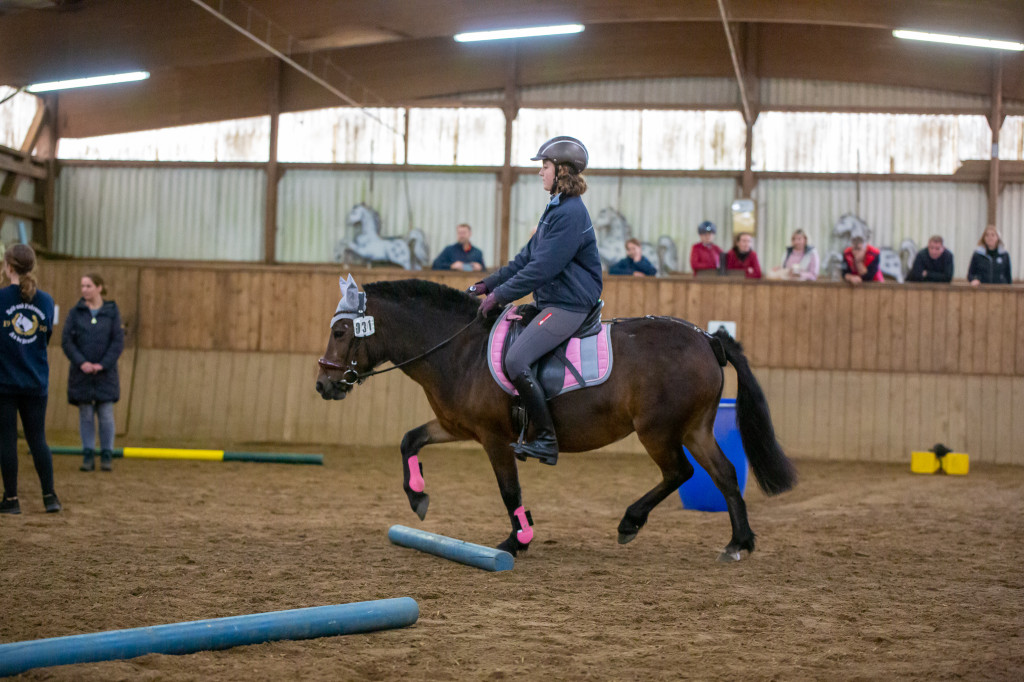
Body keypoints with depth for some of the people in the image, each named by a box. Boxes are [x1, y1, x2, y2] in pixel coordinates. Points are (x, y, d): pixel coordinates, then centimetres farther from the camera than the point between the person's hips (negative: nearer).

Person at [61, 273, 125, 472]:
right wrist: (81, 362, -13)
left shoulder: (111, 312, 2)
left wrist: (103, 364, -13)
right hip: (81, 373, 1)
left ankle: (107, 456, 8)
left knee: (106, 415, -1)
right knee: (86, 415, 4)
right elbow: (66, 340, -1)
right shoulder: (76, 312, 3)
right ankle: (88, 455, 9)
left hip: (105, 372, -1)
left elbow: (118, 342, -2)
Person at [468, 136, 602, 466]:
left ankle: (547, 439, -17)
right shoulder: (556, 208, 17)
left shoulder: (570, 213, -17)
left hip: (567, 306, -11)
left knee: (515, 360, -23)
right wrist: (488, 284, 14)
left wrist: (500, 295, -17)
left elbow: (541, 268, -21)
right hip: (552, 302, 11)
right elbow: (527, 257, 20)